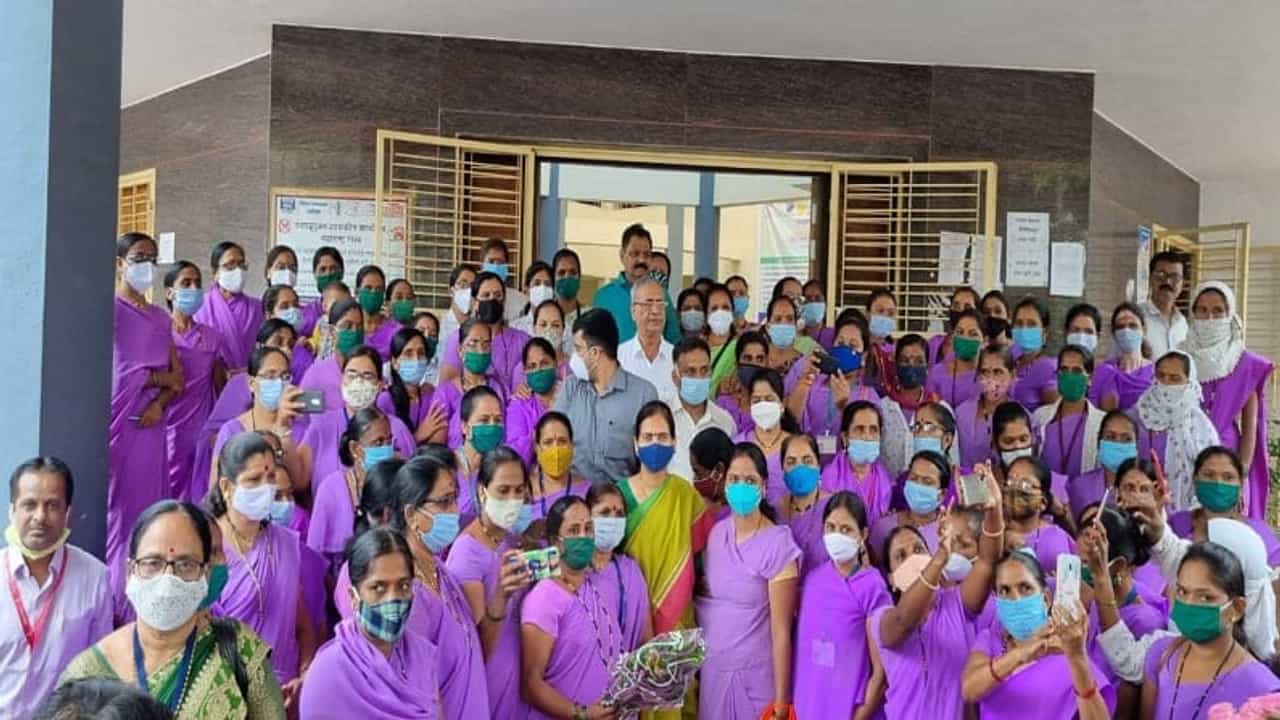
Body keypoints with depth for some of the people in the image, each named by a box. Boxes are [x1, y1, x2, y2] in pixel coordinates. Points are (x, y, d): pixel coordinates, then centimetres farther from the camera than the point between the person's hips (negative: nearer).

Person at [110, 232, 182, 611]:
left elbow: (178, 376, 10)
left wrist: (159, 403, -9)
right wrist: (162, 378, 0)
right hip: (115, 423, -5)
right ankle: (112, 598, 2)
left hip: (150, 423, 5)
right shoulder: (109, 310, -2)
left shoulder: (161, 319, 15)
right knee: (115, 509, -4)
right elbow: (115, 371, -12)